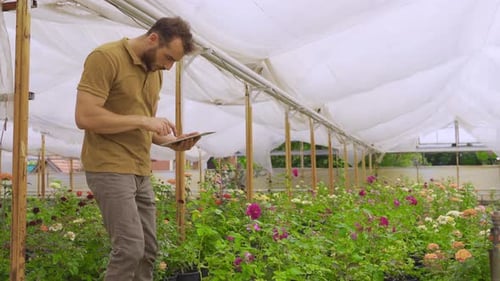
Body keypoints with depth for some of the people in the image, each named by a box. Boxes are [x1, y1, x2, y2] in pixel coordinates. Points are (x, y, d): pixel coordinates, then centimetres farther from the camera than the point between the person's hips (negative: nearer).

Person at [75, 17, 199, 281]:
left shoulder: (155, 71, 14)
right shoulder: (105, 58, -11)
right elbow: (85, 116, -20)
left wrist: (170, 140, 2)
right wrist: (143, 120, -17)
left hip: (140, 171, 8)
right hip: (110, 169, -8)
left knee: (148, 249, 7)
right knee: (130, 247, -13)